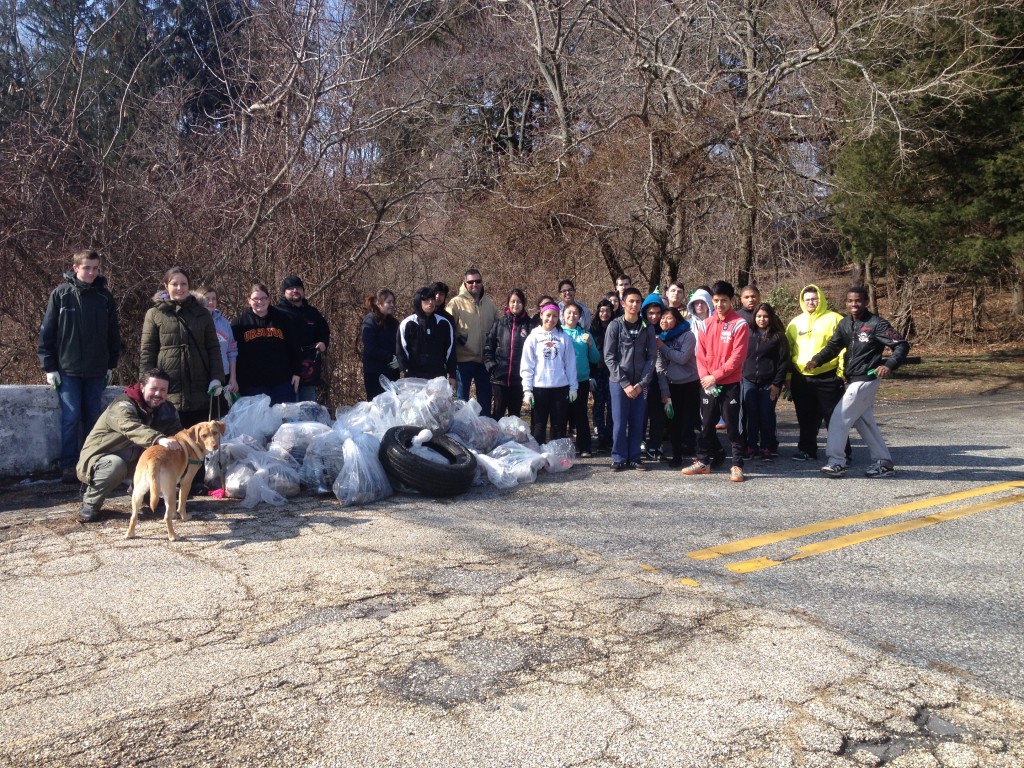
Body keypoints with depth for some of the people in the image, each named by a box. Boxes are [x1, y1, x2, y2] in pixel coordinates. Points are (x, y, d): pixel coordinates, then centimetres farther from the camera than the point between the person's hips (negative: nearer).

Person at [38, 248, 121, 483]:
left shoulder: (104, 296, 5)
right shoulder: (61, 294, -2)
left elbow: (113, 333, 11)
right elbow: (47, 332, -2)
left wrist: (112, 364, 9)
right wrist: (49, 366, -5)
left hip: (96, 370, 3)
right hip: (68, 369, -2)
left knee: (93, 417, 7)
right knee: (71, 416, -5)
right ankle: (69, 466, 1)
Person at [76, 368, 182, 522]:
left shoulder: (167, 410, -2)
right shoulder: (123, 406, -25)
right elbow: (132, 428, -46)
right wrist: (159, 439, -64)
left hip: (131, 461, 6)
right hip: (99, 458, -6)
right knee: (116, 465, -39)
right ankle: (90, 503, -13)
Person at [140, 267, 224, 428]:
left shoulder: (202, 313, 12)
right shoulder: (155, 314, 5)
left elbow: (213, 348, 10)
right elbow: (146, 352, 3)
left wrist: (216, 378, -1)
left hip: (200, 391, 2)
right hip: (168, 390, -2)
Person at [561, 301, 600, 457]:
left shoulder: (585, 334, 7)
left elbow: (595, 359, 5)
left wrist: (590, 344, -10)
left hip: (582, 380, 1)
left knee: (581, 414, 2)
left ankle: (584, 447, 9)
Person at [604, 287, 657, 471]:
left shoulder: (647, 328, 5)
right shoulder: (615, 326, -2)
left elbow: (652, 357, 2)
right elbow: (609, 357, -6)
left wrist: (642, 383, -8)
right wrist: (624, 383, -11)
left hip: (640, 384, 2)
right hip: (618, 382, -2)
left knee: (637, 423, 6)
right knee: (620, 423, 0)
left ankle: (634, 457, 17)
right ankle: (619, 458, 11)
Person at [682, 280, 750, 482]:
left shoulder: (740, 324, -7)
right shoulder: (706, 324, 9)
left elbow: (737, 357, -13)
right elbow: (700, 354, 6)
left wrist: (715, 376, -15)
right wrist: (705, 377, -8)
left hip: (730, 384, -5)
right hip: (708, 385, 5)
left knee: (732, 426, -1)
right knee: (706, 425, 12)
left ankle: (737, 466, 6)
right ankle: (704, 462, 23)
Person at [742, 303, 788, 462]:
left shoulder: (778, 336, 0)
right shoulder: (748, 334, 8)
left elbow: (784, 361, -3)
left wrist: (777, 383, -9)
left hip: (769, 383, -2)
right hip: (748, 381, 2)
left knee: (766, 415, 2)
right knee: (750, 415, 4)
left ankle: (767, 448, 11)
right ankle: (751, 446, 13)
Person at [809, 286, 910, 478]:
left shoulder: (876, 323, -12)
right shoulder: (845, 324, 9)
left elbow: (902, 345, -13)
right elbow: (833, 346, 7)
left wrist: (889, 365, -30)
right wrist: (817, 360, -12)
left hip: (866, 380, -8)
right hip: (853, 380, 8)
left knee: (839, 417, -9)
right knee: (864, 422, 13)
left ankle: (837, 461, -2)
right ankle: (884, 463, 21)